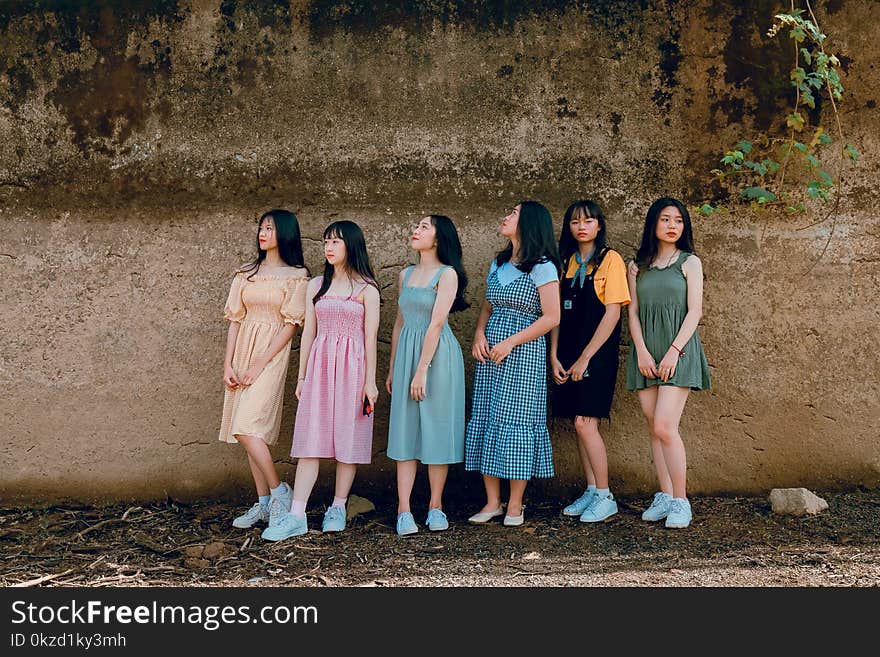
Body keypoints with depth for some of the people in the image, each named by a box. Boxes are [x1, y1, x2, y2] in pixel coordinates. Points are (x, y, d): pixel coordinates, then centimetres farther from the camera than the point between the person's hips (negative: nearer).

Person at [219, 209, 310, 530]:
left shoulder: (296, 276, -2)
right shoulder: (245, 274, 13)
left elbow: (291, 324, -7)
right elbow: (235, 319, 9)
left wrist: (260, 364, -13)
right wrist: (228, 365, 0)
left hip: (271, 354, -6)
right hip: (243, 351, 6)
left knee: (246, 429, -16)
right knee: (251, 431, 6)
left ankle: (278, 490, -1)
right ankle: (263, 503, 13)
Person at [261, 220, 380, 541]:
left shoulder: (367, 288, 0)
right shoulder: (316, 286, 12)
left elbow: (370, 337, -3)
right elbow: (308, 332, 13)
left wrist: (370, 381, -7)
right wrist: (301, 376, 10)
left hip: (352, 366, -3)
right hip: (319, 365, 3)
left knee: (348, 437, 2)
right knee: (310, 440, -1)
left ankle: (338, 508, 15)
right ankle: (296, 515, -3)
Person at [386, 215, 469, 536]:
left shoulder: (447, 274, -6)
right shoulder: (405, 275, 14)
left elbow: (436, 324, -13)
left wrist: (422, 371, -17)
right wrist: (392, 369, 16)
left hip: (438, 356, -5)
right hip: (405, 353, 6)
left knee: (436, 428, 1)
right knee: (405, 430, 1)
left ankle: (436, 507, 13)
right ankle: (404, 511, 3)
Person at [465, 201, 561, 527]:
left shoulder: (542, 267, -7)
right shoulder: (498, 264, 14)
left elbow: (551, 317, -11)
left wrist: (510, 342, -14)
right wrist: (479, 335, -1)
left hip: (523, 353, -7)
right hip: (489, 353, 7)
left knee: (515, 422, -4)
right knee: (485, 421, 5)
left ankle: (515, 504, 8)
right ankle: (492, 501, 13)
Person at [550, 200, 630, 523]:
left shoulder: (610, 260, -4)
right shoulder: (567, 263, 13)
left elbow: (612, 313, -11)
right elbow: (557, 314, 12)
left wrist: (585, 358, -14)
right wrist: (554, 357, 1)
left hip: (597, 353, -6)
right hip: (569, 356, 6)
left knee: (585, 423, -11)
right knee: (580, 425, 6)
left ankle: (605, 497, 0)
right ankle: (591, 491, 16)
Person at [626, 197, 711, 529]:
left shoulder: (690, 262, 5)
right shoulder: (637, 266, 13)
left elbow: (694, 311, -2)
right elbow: (633, 311, 9)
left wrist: (673, 351, -13)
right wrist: (641, 351, -5)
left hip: (679, 350, -4)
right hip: (645, 353, 4)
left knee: (664, 427, -14)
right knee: (654, 429, 4)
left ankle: (681, 502, -4)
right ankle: (664, 497, 13)